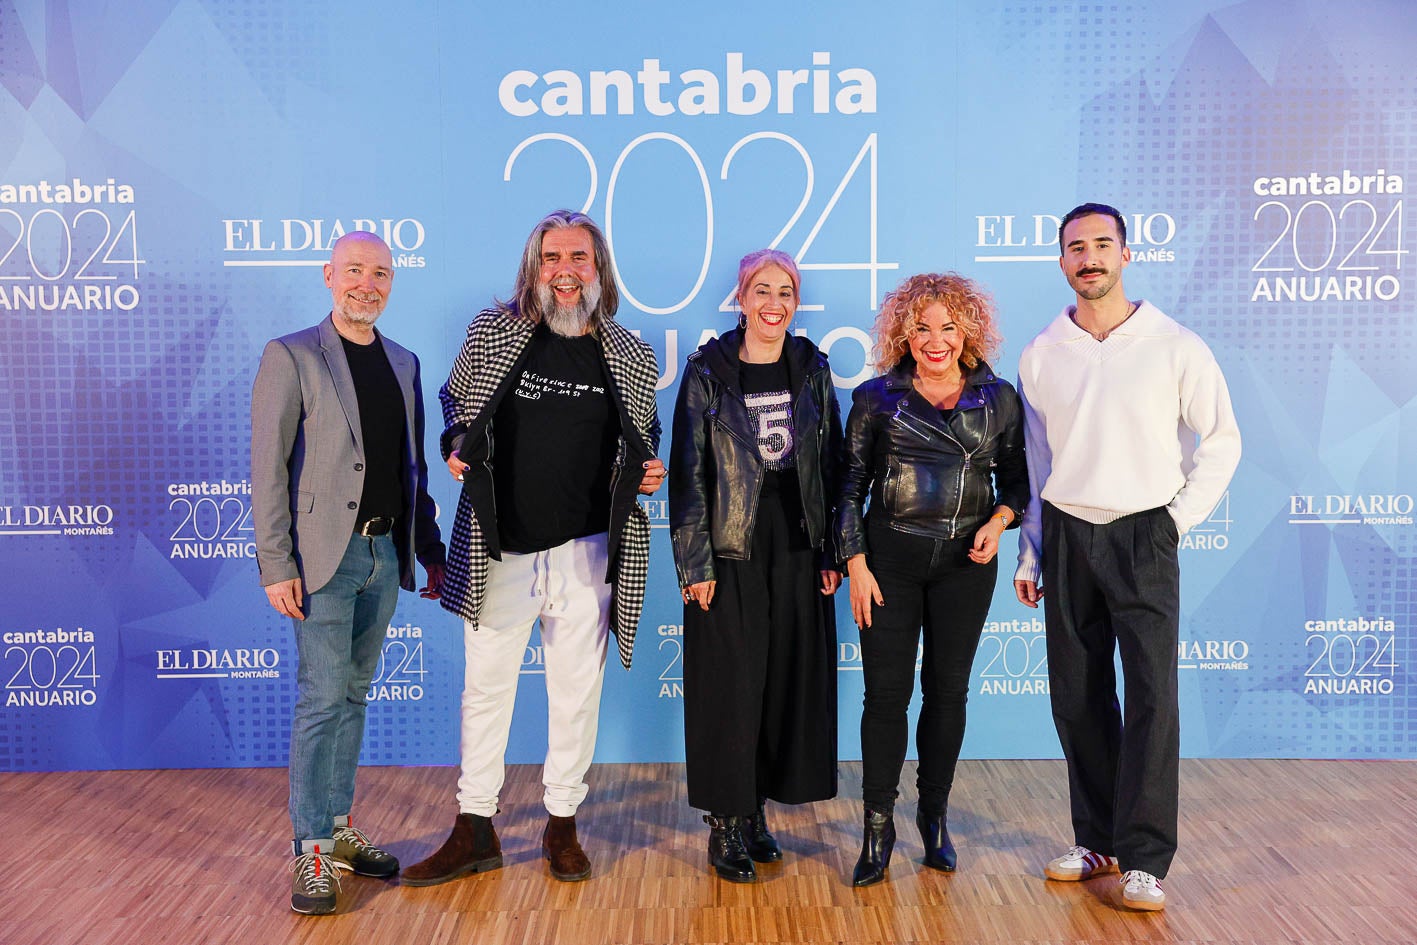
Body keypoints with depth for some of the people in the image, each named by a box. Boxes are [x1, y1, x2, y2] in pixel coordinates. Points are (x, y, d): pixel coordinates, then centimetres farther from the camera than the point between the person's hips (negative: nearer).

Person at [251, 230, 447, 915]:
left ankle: (340, 829, 24)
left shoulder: (404, 363, 13)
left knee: (353, 695, 13)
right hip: (326, 555, -5)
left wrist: (430, 551, 13)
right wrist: (276, 565, -13)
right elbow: (267, 468, -8)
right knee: (322, 700, -3)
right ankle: (312, 853, 8)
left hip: (385, 553, 6)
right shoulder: (291, 356, -4)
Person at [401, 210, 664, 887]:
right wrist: (455, 450, -5)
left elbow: (644, 436, 17)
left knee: (576, 691, 10)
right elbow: (454, 404, 14)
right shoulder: (490, 335, 1)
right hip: (499, 550, 0)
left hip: (584, 552, 0)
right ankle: (474, 831, 25)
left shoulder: (632, 359, 3)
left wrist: (649, 469, -4)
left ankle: (562, 824, 29)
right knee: (485, 687, 9)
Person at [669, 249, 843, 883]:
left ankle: (755, 811, 25)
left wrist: (831, 553, 4)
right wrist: (694, 563, -10)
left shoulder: (812, 371, 8)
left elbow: (830, 466, 10)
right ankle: (725, 825, 16)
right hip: (730, 555, -3)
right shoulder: (707, 373, -2)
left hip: (798, 555, 4)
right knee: (729, 685, 1)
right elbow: (687, 471, -4)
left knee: (790, 681, 8)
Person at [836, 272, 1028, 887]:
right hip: (890, 557, -1)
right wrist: (855, 564, -4)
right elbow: (851, 485, 2)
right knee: (886, 692, 0)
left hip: (966, 561, 1)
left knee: (948, 690, 8)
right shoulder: (876, 397, 1)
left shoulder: (999, 398, 5)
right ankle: (878, 825, 14)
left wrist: (999, 520, -7)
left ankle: (934, 814, 27)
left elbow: (1016, 477, 13)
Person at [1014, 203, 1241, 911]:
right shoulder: (1040, 355, 6)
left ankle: (1144, 860, 1)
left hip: (1143, 536, -3)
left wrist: (1182, 516, -3)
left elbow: (1222, 439, 5)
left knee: (1151, 695, -8)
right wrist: (1029, 556, 10)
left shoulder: (1174, 347, -2)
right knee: (1077, 696, 7)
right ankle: (1097, 839, 21)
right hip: (1066, 536, 3)